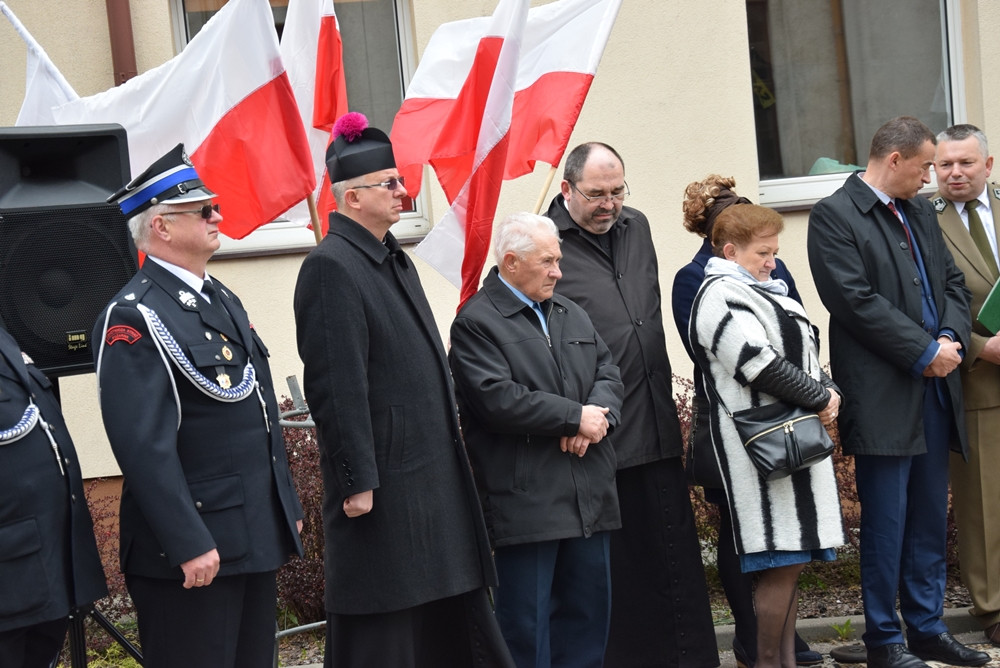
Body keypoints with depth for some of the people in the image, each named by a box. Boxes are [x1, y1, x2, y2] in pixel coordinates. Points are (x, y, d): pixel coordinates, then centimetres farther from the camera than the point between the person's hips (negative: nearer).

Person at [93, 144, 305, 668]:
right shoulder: (133, 317, -15)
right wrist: (190, 545, -23)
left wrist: (287, 507, 20)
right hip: (193, 552, -9)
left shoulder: (222, 299, 15)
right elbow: (144, 445, -21)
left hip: (258, 537, 9)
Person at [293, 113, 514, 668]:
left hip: (433, 474, 9)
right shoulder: (330, 268, -15)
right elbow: (336, 387, -20)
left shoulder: (393, 259, 14)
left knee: (454, 621, 15)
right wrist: (358, 481, -21)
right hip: (383, 487, -9)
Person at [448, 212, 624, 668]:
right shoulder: (475, 323, -8)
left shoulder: (572, 315, 17)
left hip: (588, 494, 7)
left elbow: (608, 372, 13)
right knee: (526, 619, -1)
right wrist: (576, 416, -14)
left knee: (589, 607, 13)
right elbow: (498, 401, -19)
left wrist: (598, 416, -10)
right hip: (526, 502, -7)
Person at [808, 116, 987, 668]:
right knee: (886, 521, -1)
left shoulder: (920, 212, 17)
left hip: (934, 391, 7)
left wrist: (953, 338, -4)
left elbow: (953, 282, 16)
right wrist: (925, 352, -14)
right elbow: (856, 300, -16)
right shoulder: (834, 216, -8)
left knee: (930, 519, 12)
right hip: (883, 395, -7)